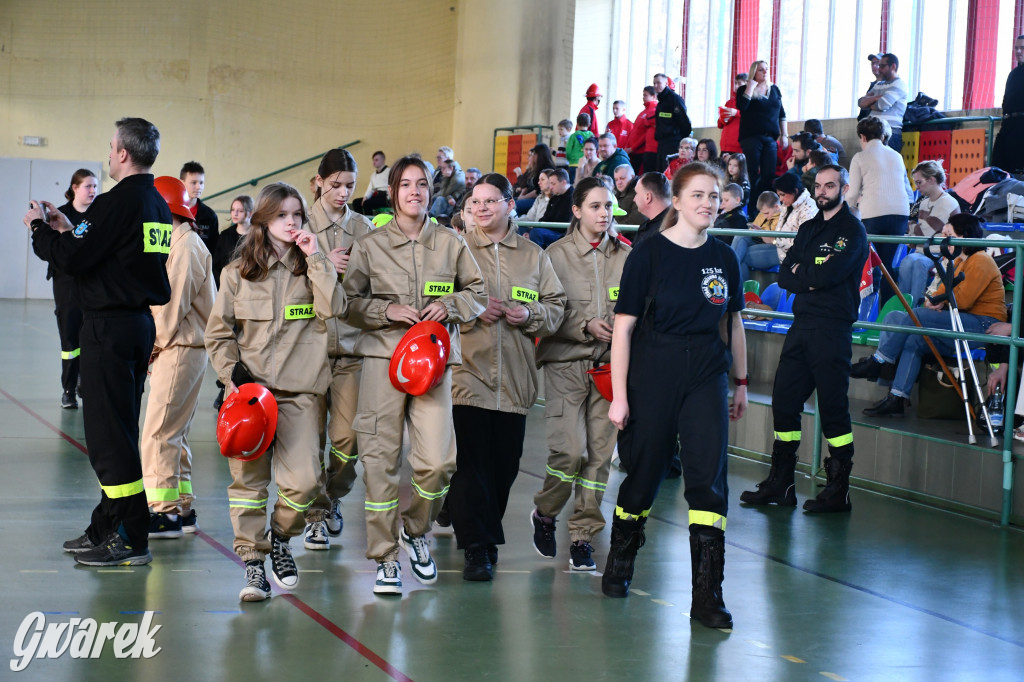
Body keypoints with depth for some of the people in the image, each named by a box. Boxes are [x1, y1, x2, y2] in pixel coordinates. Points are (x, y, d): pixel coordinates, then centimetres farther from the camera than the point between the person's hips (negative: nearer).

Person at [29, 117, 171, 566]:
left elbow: (73, 260, -18)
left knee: (109, 436, -5)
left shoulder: (118, 203, -16)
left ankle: (131, 541, -3)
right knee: (118, 431, 16)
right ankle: (107, 528, 25)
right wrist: (68, 229, 20)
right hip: (141, 323, 9)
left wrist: (40, 229, 0)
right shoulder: (158, 206, 11)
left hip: (108, 327, -9)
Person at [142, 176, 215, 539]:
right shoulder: (178, 243, 18)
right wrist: (155, 346, 6)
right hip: (175, 349, 10)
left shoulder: (186, 247, -13)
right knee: (174, 433, 14)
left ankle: (165, 510, -9)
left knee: (159, 433, -10)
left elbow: (174, 302, -17)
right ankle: (182, 507, 19)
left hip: (181, 349, -10)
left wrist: (154, 345, -9)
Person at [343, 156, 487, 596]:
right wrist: (388, 310, -9)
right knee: (380, 460, -5)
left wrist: (449, 306, -3)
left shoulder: (450, 243, 10)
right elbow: (351, 303, 7)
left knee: (438, 461, -9)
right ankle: (385, 558, 5)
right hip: (383, 355, -1)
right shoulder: (370, 245, 6)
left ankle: (415, 530, 21)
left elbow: (478, 293, 16)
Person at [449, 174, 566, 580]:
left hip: (515, 379, 3)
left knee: (505, 464, 5)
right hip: (468, 372, -3)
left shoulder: (534, 256, 13)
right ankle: (476, 548, -7)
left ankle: (487, 535, 25)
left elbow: (556, 305, 13)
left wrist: (531, 314, -6)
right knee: (471, 463, -10)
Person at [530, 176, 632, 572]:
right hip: (567, 362, -3)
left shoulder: (627, 257, 7)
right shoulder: (557, 254, 1)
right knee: (571, 451, -12)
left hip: (611, 364, 3)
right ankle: (544, 513, 16)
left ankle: (583, 535, 12)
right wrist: (585, 326, -14)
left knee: (600, 452, 1)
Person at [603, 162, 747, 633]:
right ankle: (620, 559, 35)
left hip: (707, 380, 3)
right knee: (643, 474, 8)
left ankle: (707, 594, -6)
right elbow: (624, 327, -6)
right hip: (653, 377, -3)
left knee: (709, 479, -8)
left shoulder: (724, 259, 6)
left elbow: (733, 324, 17)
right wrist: (619, 395, -9)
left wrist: (741, 383, 18)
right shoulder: (650, 254, -6)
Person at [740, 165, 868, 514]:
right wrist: (812, 280, -8)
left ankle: (839, 489, 3)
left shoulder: (852, 231, -4)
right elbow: (784, 276, 9)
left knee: (833, 408, -4)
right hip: (801, 325, 7)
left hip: (832, 329, -7)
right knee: (783, 402, 7)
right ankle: (780, 484, 16)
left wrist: (801, 273, -1)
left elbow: (829, 274, -18)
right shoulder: (808, 229, 19)